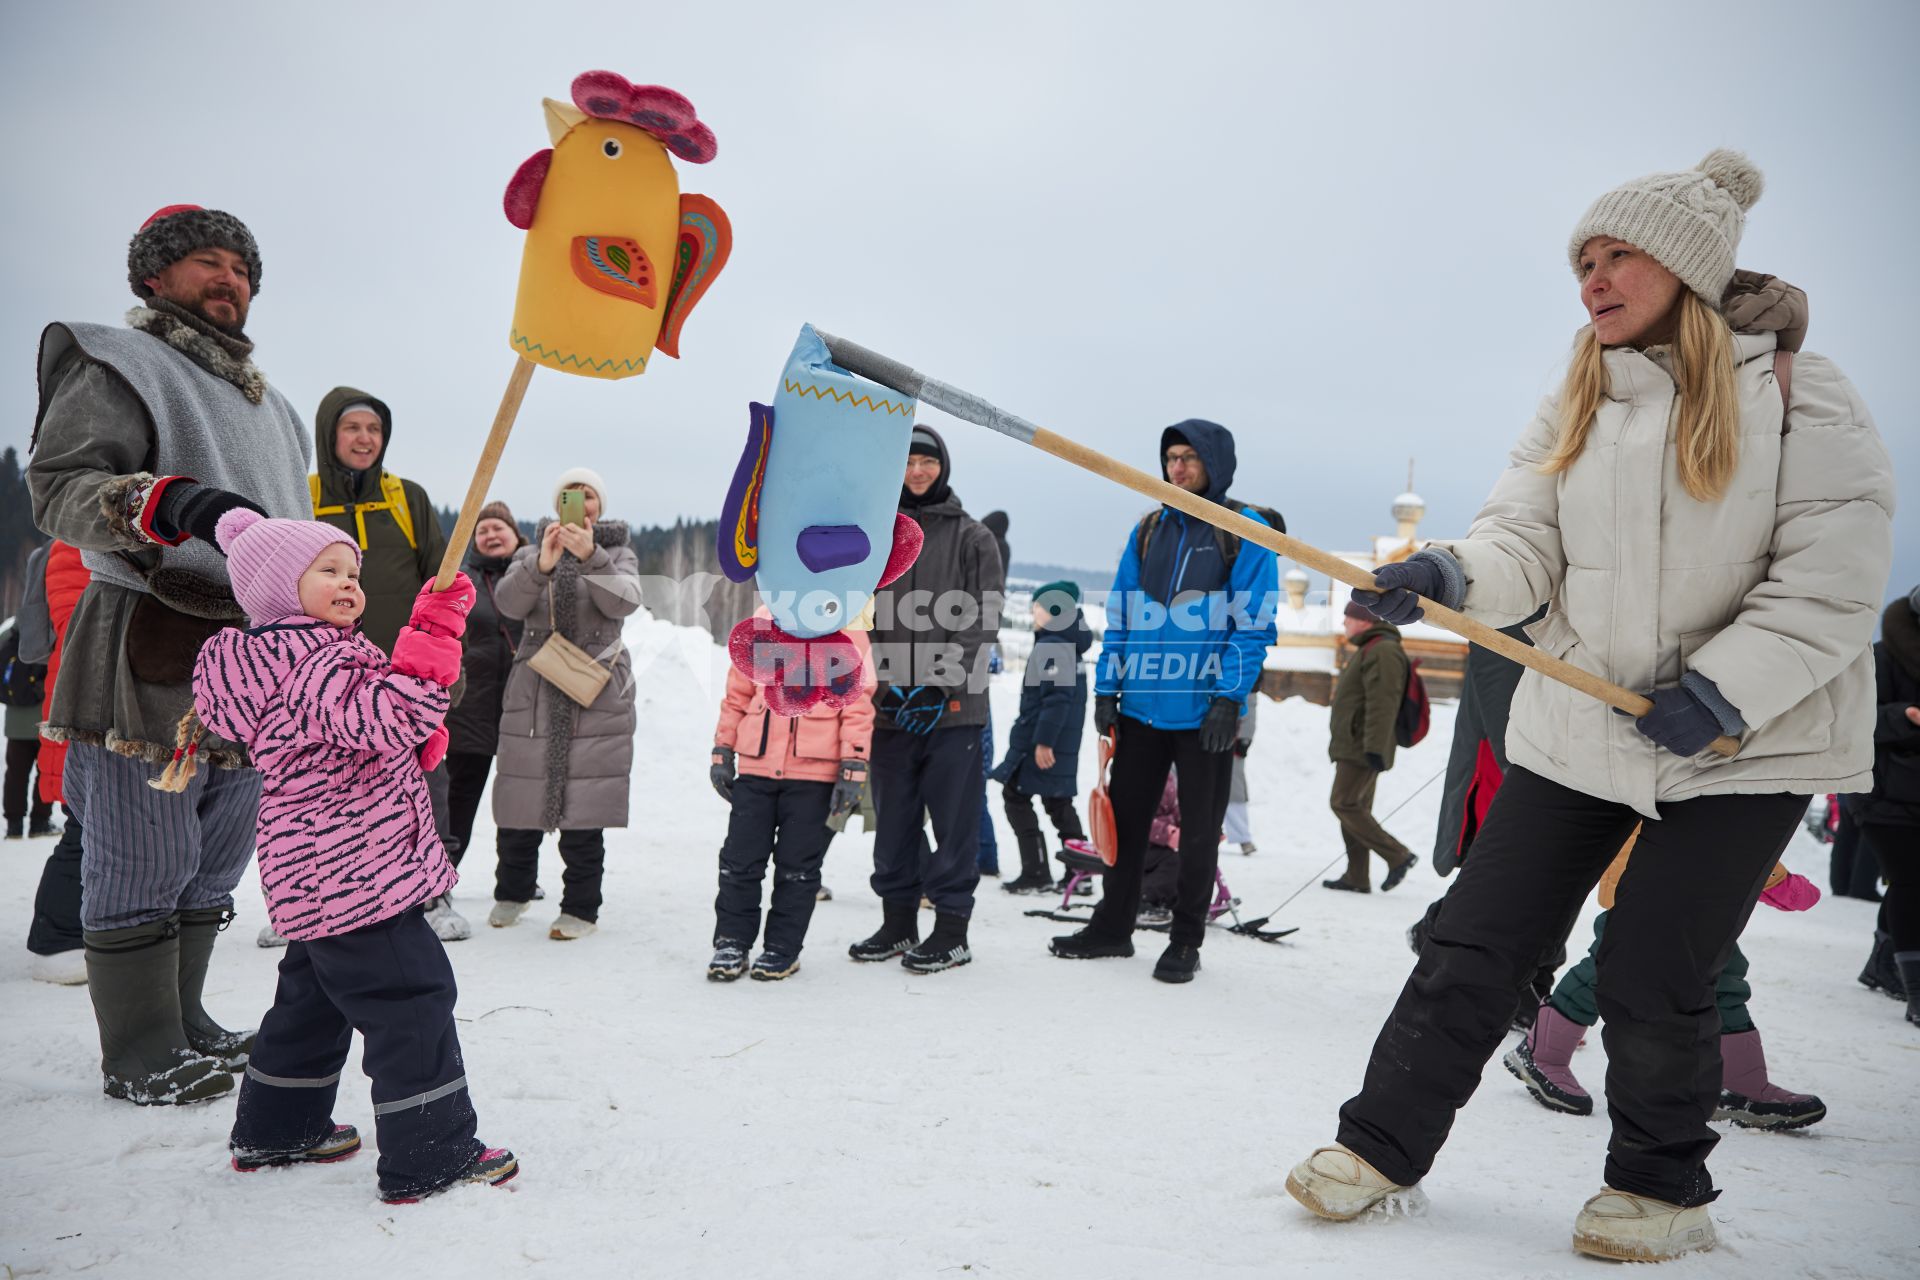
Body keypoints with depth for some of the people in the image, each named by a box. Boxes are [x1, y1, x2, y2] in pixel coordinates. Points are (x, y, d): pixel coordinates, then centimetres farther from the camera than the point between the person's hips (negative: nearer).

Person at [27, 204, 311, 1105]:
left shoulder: (266, 404, 24)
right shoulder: (117, 365, -1)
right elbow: (56, 488, -13)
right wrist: (167, 501, -29)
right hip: (148, 662, -8)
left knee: (214, 864, 15)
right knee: (146, 868, -2)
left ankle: (183, 1022, 28)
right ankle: (139, 1055, 10)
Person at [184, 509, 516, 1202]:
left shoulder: (301, 654, 17)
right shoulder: (314, 663, -17)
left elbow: (373, 744, 24)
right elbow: (384, 719, -33)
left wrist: (418, 741, 4)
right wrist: (433, 634, -32)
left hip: (315, 879, 11)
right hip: (354, 873, -11)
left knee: (315, 996, 24)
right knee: (412, 999, -6)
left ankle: (277, 1128, 40)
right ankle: (430, 1156, 0)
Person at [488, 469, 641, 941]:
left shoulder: (618, 554, 8)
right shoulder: (531, 552, 11)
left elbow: (624, 601, -14)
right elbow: (507, 602, -8)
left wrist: (591, 556, -30)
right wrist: (541, 566, -27)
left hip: (596, 698, -2)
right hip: (533, 695, 2)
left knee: (583, 811, -4)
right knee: (520, 802, 6)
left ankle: (581, 908, 9)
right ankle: (512, 893, 28)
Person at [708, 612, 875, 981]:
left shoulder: (847, 628, -4)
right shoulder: (762, 619, 8)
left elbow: (858, 701, -6)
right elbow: (737, 691, 14)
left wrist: (853, 767, -10)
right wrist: (722, 750, 13)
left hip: (815, 773, -3)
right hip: (755, 767, 3)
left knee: (798, 866, 6)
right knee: (740, 859, 7)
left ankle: (783, 948, 21)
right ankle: (732, 942, 22)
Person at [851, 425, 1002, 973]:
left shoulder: (973, 537, 4)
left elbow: (980, 622, -3)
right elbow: (862, 617, 9)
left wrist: (938, 685, -13)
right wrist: (884, 684, -4)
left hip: (954, 707, -3)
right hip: (890, 706, 3)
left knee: (954, 818, 1)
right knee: (894, 819, 11)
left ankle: (951, 930, 12)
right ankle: (897, 923, 24)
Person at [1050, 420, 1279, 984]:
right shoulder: (1148, 530, 11)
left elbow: (1254, 622, -8)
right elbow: (1121, 616, 13)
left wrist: (1230, 696, -15)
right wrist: (1106, 688, 6)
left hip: (1206, 710, -4)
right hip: (1141, 705, 5)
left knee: (1198, 831, 6)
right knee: (1124, 819, 11)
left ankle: (1185, 941, 19)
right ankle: (1112, 926, 25)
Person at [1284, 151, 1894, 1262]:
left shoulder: (1799, 393, -6)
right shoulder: (1576, 406, 8)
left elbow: (1834, 582, -11)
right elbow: (1526, 543, -3)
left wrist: (1722, 688, -21)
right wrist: (1448, 576, -24)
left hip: (1748, 742, -4)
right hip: (1578, 725, 4)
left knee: (1655, 971, -2)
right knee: (1478, 939, 3)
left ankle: (1665, 1187, 24)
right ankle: (1383, 1143, 15)